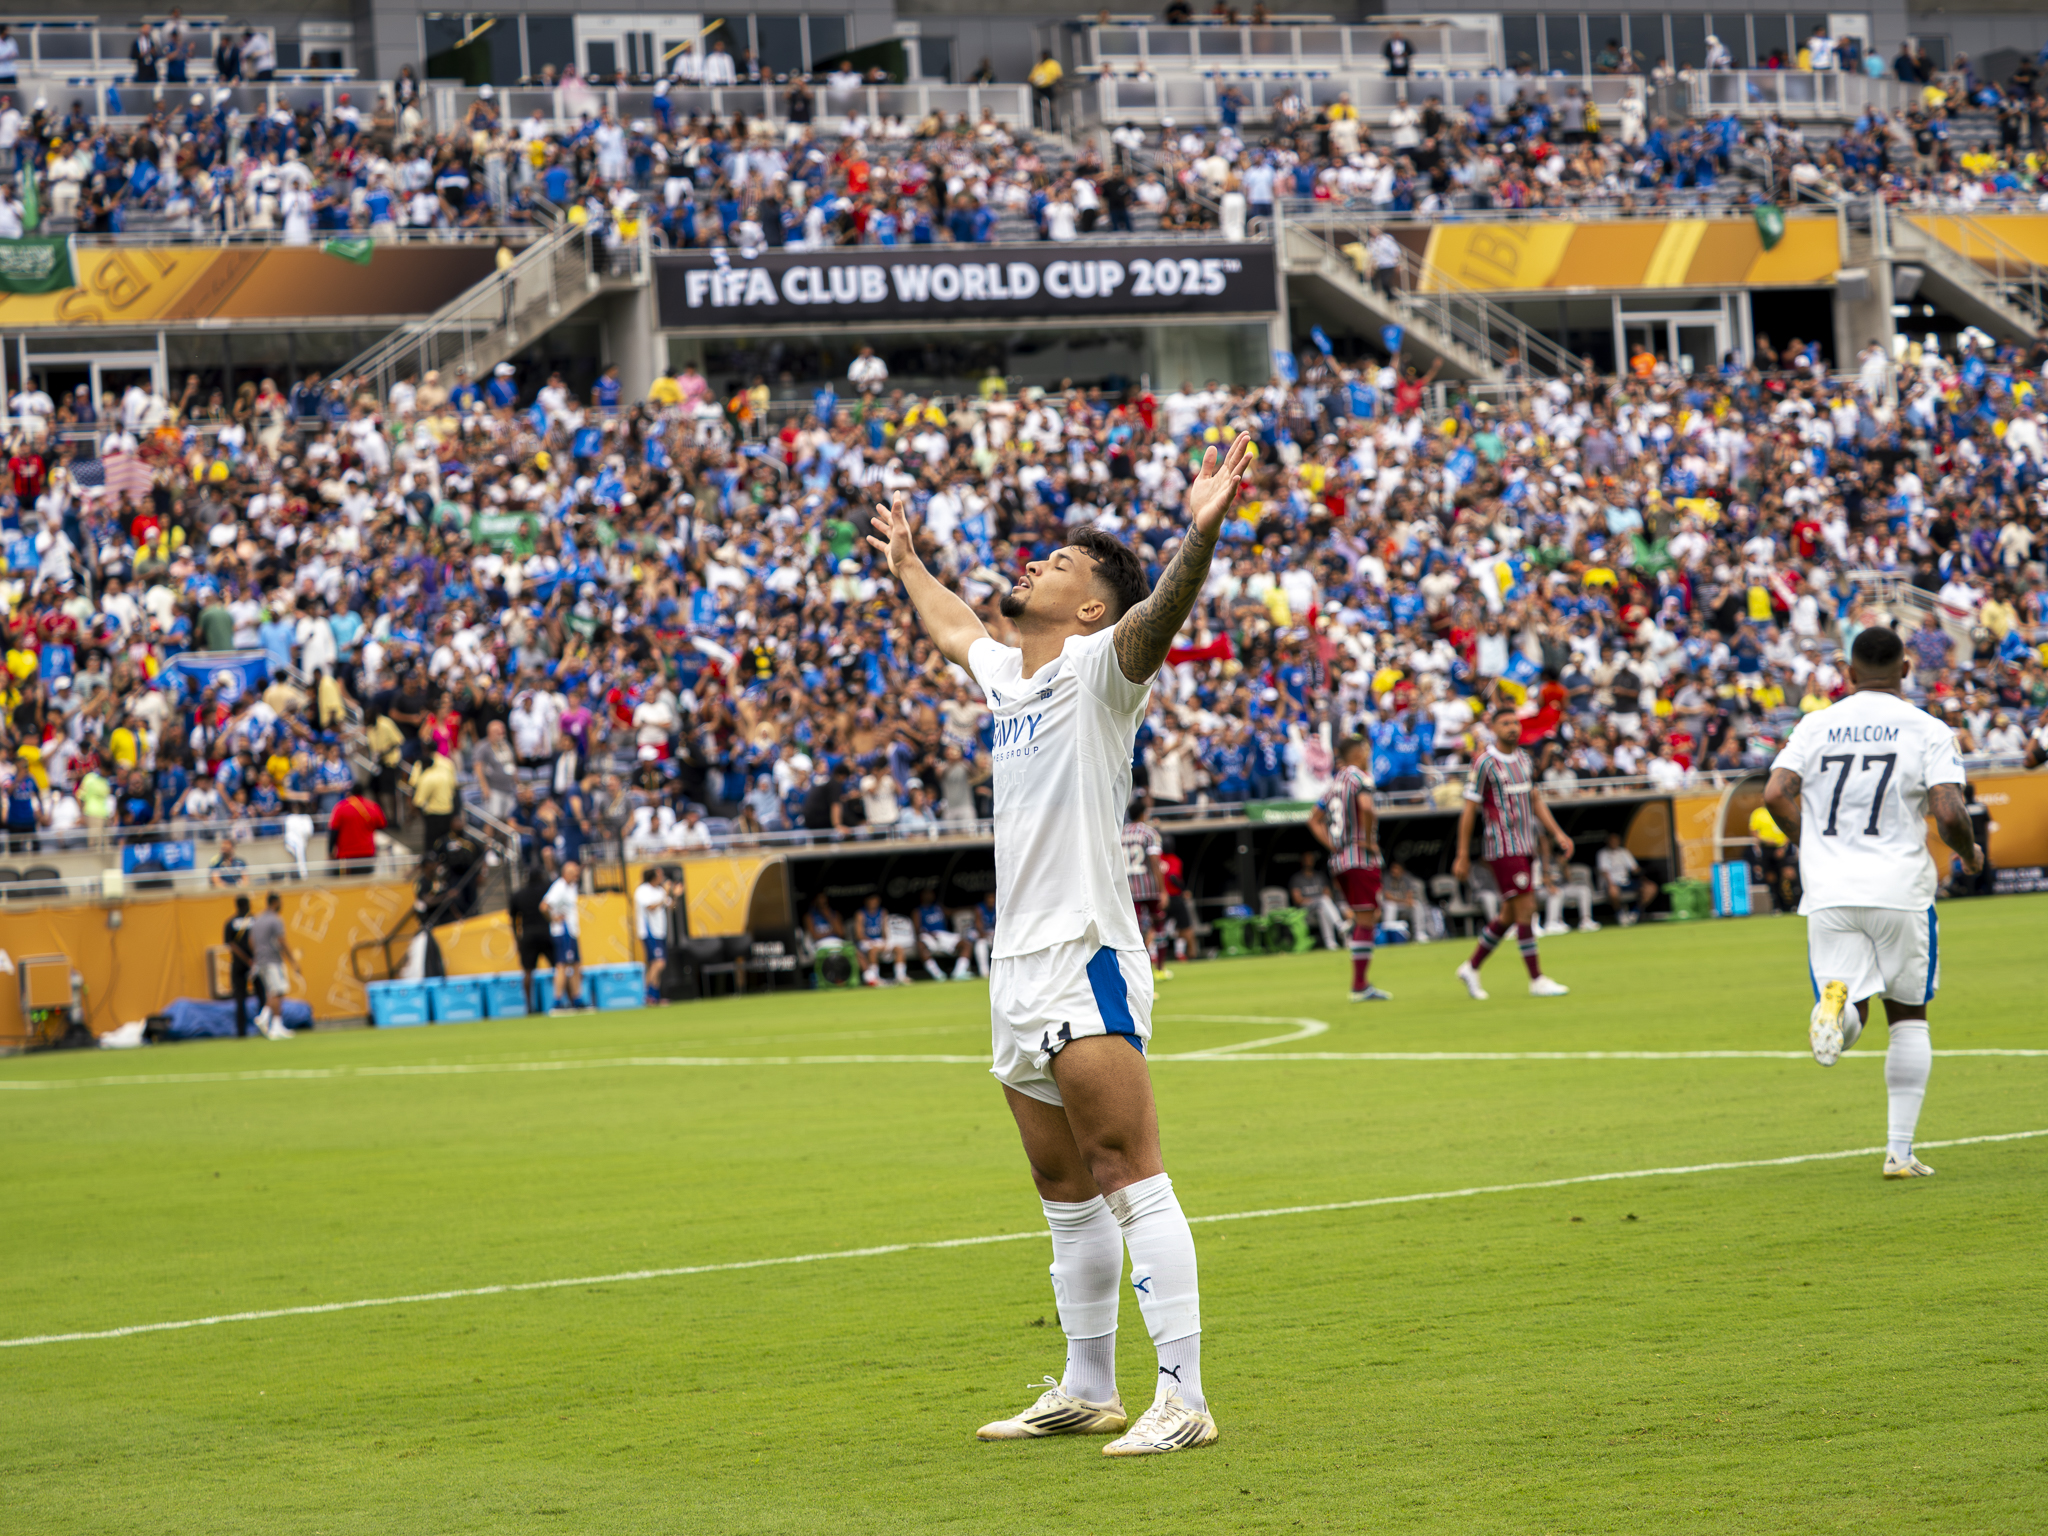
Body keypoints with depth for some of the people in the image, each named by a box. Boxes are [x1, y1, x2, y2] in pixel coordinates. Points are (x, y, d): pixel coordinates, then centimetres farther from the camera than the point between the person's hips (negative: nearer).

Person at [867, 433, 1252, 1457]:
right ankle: (1086, 1391, 21)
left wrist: (1201, 532, -42)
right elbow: (952, 627, 43)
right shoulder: (1008, 674, 20)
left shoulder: (1098, 667, -3)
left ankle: (1183, 1399, -18)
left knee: (1131, 1178, -14)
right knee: (1067, 1198, 13)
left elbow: (1161, 614, -25)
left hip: (1086, 962, -8)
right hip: (1018, 973, 8)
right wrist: (905, 564, 57)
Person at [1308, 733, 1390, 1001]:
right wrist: (1368, 840, -15)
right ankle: (1360, 986, -9)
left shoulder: (1335, 782, 17)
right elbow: (1365, 807, -27)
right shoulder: (1359, 776, -8)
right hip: (1362, 859, -9)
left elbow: (1314, 820, 22)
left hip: (1340, 859, 9)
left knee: (1361, 919, 15)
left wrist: (1332, 846, 13)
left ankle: (1361, 983, 14)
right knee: (1366, 920, -6)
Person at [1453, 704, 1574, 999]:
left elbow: (1535, 800, 20)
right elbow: (1469, 811, -7)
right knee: (1525, 910, -10)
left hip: (1524, 847, 8)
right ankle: (1537, 980, -7)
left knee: (1509, 914, 11)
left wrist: (1557, 833, 10)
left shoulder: (1523, 758, 13)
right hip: (1503, 849, -8)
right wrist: (1463, 857, -8)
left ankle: (1471, 968, 24)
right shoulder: (1485, 763, -9)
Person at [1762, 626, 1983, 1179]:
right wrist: (1969, 854, 11)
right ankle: (1899, 1150, 12)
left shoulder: (1814, 726, 7)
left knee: (1845, 1025, 7)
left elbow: (1777, 795, -3)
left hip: (1828, 892, 1)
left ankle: (1837, 997, -32)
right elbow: (1948, 814, -11)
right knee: (1908, 1015, 16)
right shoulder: (1927, 731, -1)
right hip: (1899, 888, -1)